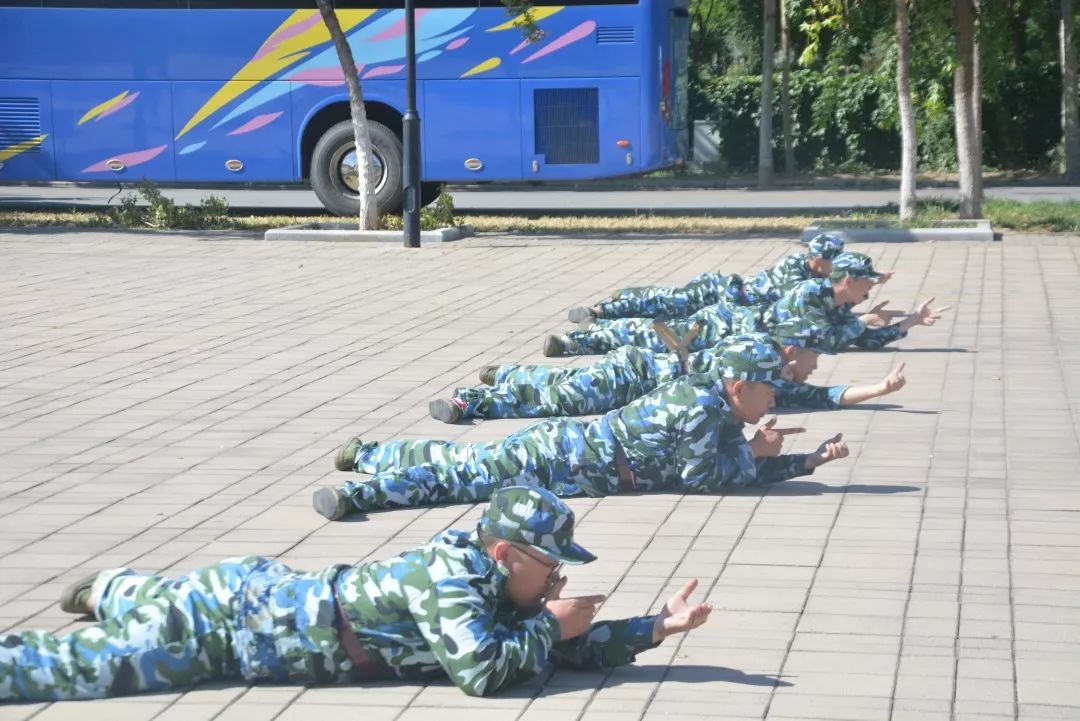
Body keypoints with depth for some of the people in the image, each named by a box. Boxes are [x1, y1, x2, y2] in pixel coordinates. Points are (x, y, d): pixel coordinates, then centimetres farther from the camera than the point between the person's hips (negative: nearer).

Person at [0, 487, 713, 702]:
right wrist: (550, 627, -23)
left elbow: (577, 650, 5)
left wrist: (659, 626, -5)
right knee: (82, 665, -6)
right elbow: (481, 670, -38)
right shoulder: (450, 574, -26)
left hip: (266, 590, 8)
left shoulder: (500, 586, 0)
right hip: (230, 618, -8)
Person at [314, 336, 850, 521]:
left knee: (461, 462, 15)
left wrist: (812, 460, 10)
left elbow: (747, 470, 17)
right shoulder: (701, 404, -19)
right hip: (561, 458, -8)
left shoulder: (724, 417, 10)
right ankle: (359, 492, -29)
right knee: (473, 475, -19)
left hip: (571, 445, 8)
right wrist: (754, 452, -8)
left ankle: (368, 454, 25)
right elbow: (701, 480, -19)